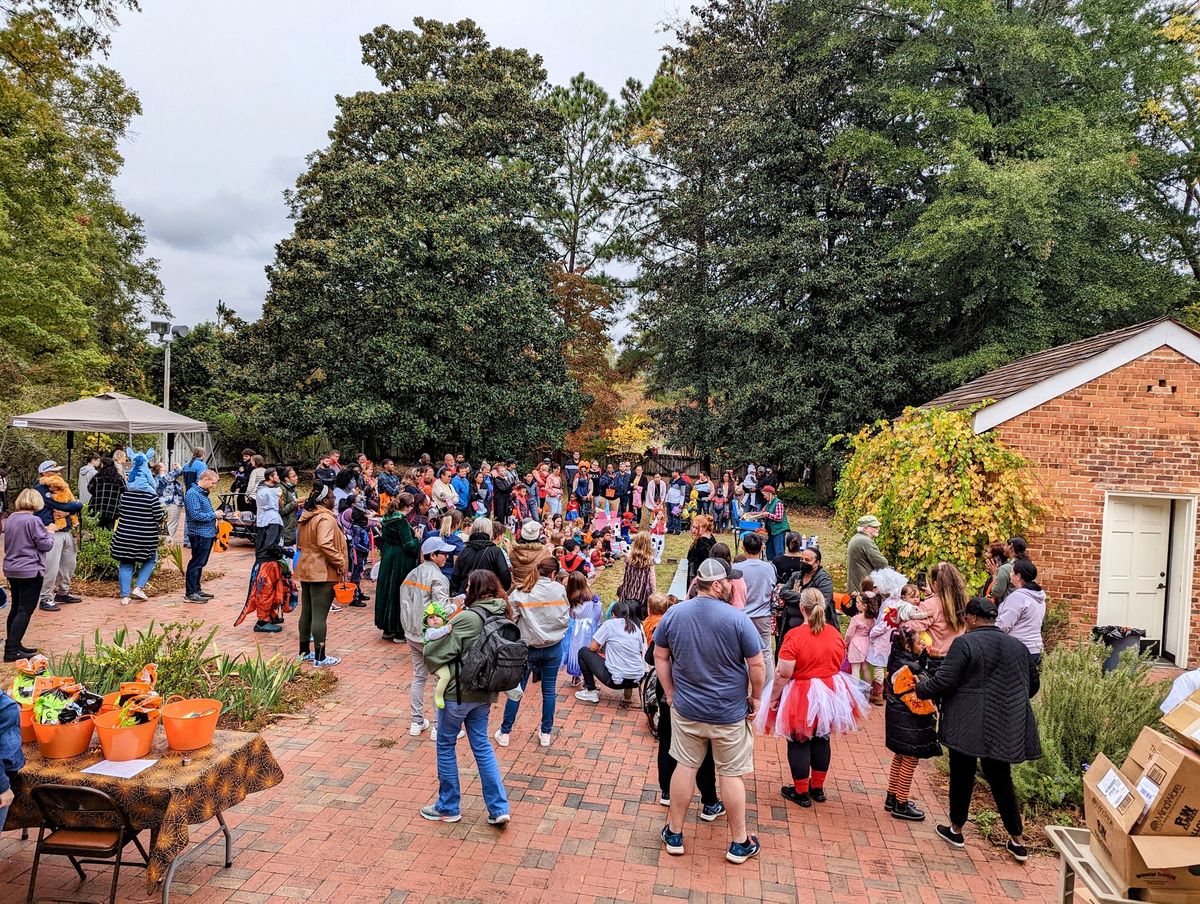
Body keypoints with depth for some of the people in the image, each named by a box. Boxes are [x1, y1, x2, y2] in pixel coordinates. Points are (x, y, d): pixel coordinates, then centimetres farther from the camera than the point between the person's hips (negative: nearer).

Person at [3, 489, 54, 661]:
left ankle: (12, 645, 23)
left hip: (11, 569, 8)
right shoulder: (33, 520, -18)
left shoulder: (10, 518, 7)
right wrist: (49, 533, 4)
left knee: (16, 608, 17)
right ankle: (12, 651, -6)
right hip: (30, 571, -8)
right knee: (25, 610, -4)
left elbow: (7, 544, 20)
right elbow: (46, 545, -12)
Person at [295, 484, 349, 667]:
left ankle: (305, 651, 26)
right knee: (319, 615, -4)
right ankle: (320, 657, 2)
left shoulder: (307, 516, 12)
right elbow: (325, 544, -29)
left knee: (306, 612, 16)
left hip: (306, 570, 9)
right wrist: (340, 562, -21)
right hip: (323, 572, -9)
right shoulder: (325, 518, -18)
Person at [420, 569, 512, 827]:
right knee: (481, 745, 17)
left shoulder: (468, 618, -23)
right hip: (484, 693, 7)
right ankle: (499, 809, 15)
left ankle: (448, 807, 27)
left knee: (445, 746, 13)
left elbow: (434, 653, -20)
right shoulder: (501, 616, 0)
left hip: (458, 692, -7)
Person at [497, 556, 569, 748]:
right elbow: (566, 618, -1)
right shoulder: (559, 589, -6)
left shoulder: (520, 592, -11)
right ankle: (546, 733, 21)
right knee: (549, 690, 13)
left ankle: (505, 732, 20)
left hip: (527, 647, -1)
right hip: (553, 647, 1)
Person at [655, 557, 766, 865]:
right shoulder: (737, 618, -19)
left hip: (686, 709, 3)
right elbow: (756, 665, -12)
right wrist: (756, 697, 3)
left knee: (685, 767, 16)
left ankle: (674, 834, 28)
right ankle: (740, 843, 25)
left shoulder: (673, 614, -8)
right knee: (732, 774, 11)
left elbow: (660, 657, 0)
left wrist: (670, 693, 10)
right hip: (729, 712, -3)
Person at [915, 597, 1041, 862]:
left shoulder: (964, 643, -13)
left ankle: (956, 830, 24)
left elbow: (944, 681, -16)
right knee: (1001, 779, 16)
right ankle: (1018, 840, 19)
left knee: (962, 775, 11)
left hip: (968, 725, -5)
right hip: (1005, 727, 5)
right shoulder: (1018, 646, 6)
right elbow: (1033, 684, 17)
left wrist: (921, 689, 2)